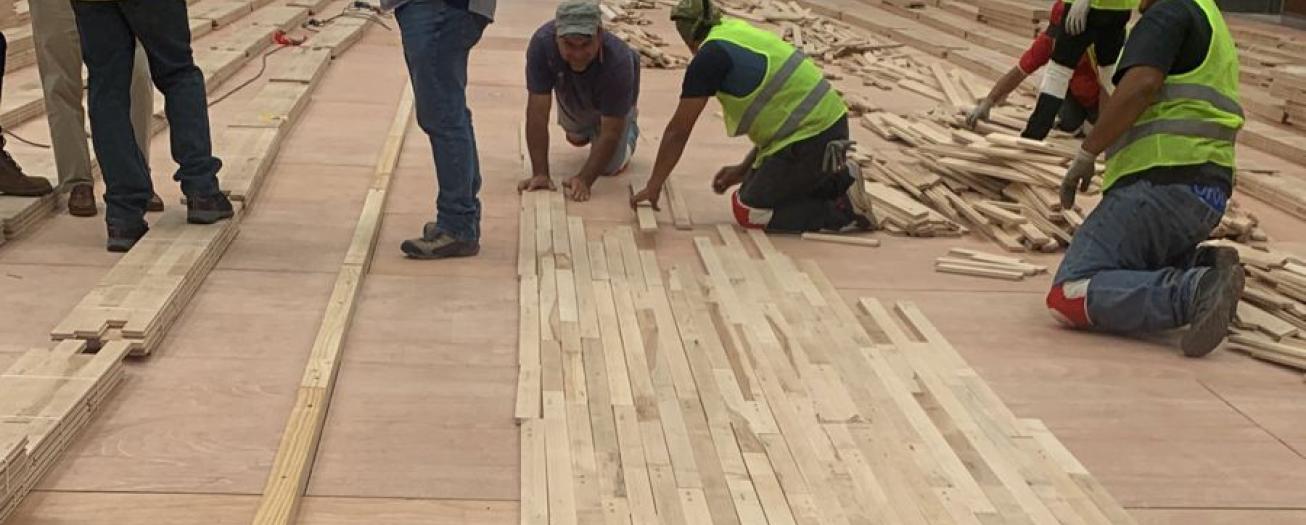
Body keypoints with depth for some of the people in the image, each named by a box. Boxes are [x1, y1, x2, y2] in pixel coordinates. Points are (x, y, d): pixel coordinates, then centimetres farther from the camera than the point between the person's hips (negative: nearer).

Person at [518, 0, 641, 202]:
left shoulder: (618, 61, -44)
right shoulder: (541, 43, -41)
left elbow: (610, 133, -38)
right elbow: (537, 112, -38)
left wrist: (585, 179, -47)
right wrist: (540, 173, -41)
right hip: (571, 98, 3)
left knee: (610, 167, -1)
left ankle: (630, 130, 27)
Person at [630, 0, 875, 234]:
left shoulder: (709, 56, -9)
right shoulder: (742, 34, 17)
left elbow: (678, 130, -4)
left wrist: (653, 186, 6)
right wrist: (743, 169, 25)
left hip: (810, 139, -9)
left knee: (748, 210, 2)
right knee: (755, 189, 21)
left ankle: (845, 211, -2)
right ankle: (837, 181, 15)